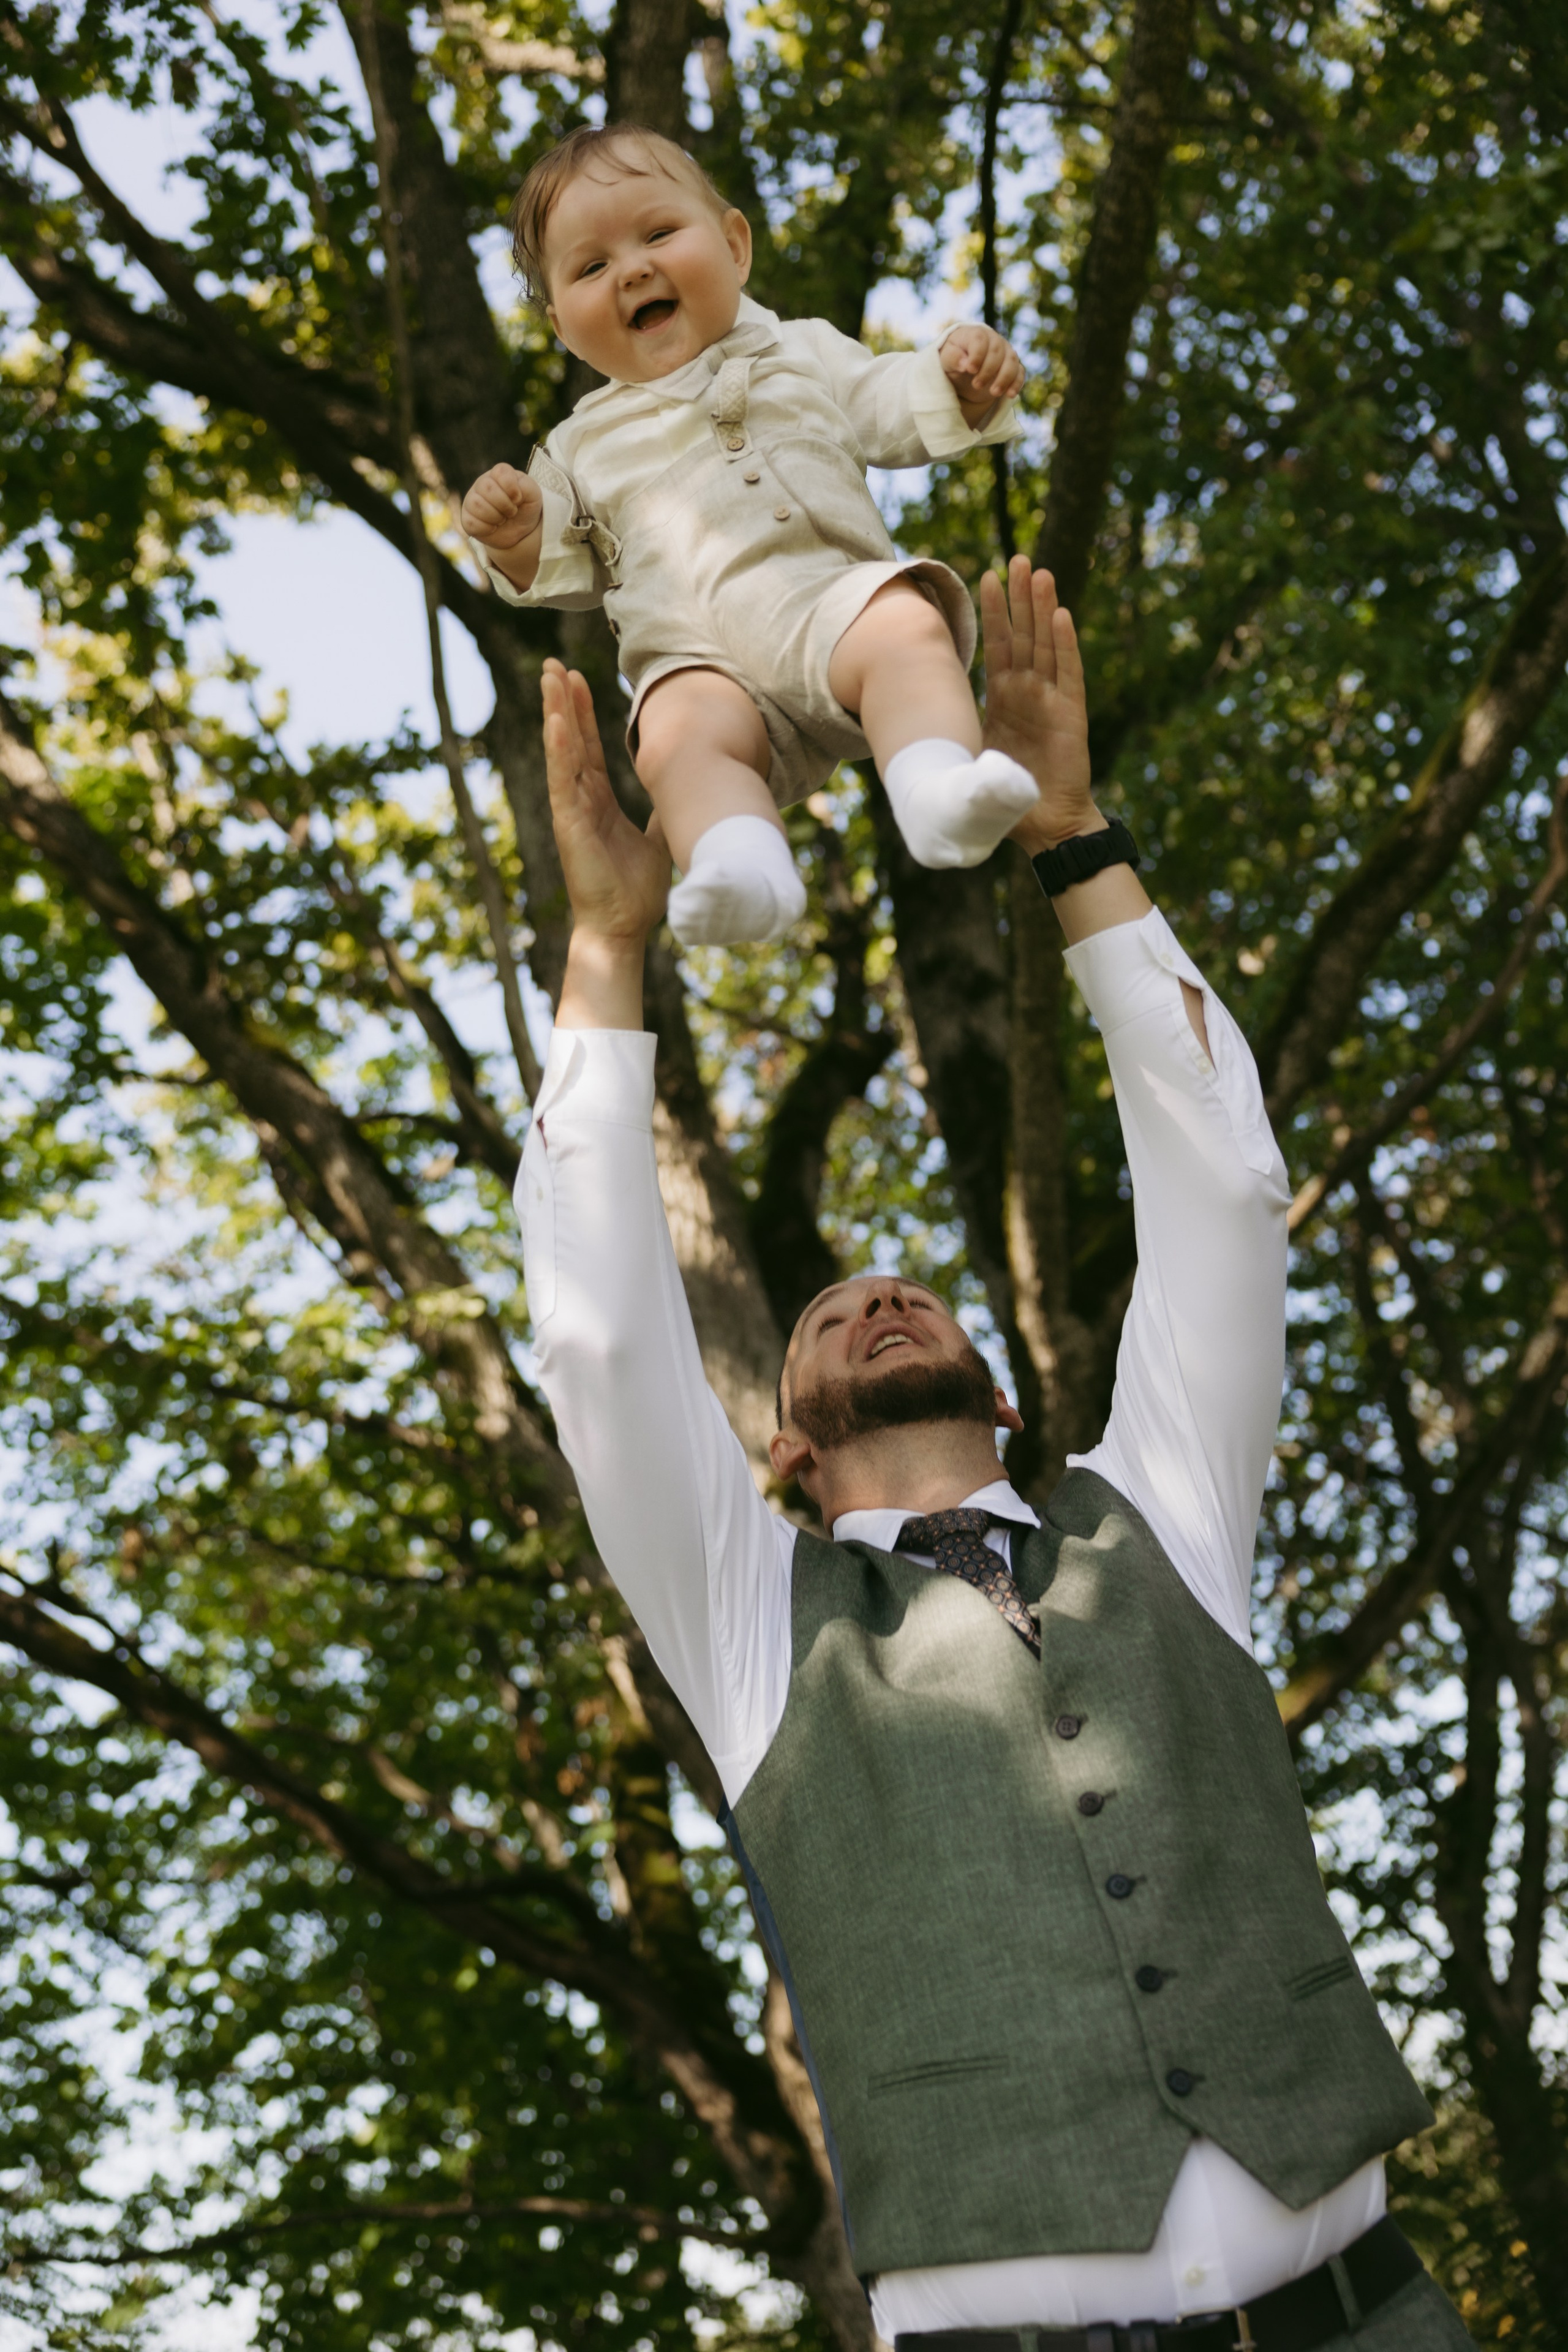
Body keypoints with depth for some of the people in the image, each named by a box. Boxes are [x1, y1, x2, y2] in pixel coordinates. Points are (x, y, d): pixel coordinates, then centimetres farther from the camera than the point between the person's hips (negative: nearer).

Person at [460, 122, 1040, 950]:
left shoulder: (801, 352, 27)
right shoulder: (587, 442, 28)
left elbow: (890, 410, 22)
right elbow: (568, 569, 27)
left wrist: (959, 382, 0)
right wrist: (518, 538, 4)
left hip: (833, 601, 0)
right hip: (703, 660, 0)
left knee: (906, 625, -35)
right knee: (679, 735, -35)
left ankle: (939, 787, -53)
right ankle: (742, 868, -57)